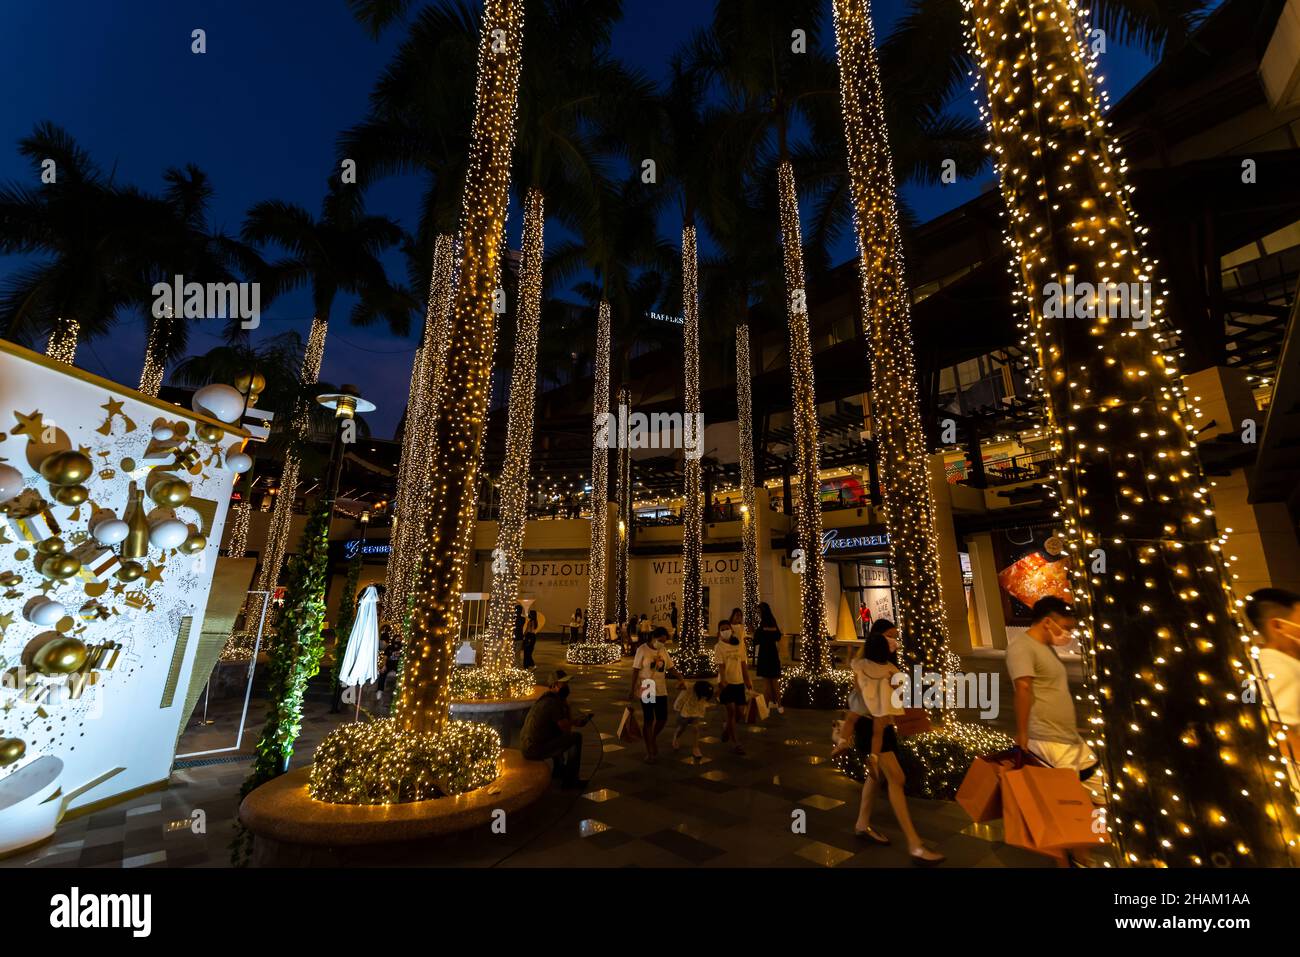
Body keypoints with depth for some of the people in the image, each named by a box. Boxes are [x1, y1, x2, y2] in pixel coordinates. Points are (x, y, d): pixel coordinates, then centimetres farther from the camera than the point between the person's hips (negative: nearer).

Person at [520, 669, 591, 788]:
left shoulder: (544, 698, 10)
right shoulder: (553, 702, -19)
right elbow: (567, 728, -13)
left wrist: (578, 721, 10)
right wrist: (565, 703, -4)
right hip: (536, 751, -10)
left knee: (559, 733, 29)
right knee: (576, 737, -5)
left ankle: (559, 771, 39)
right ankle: (570, 780, 3)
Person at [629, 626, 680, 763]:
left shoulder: (663, 651, 5)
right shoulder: (642, 650, -10)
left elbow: (670, 668, 7)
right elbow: (635, 671, -9)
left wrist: (679, 675, -11)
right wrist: (633, 690, -11)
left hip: (661, 690, 5)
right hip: (646, 691, -5)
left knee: (662, 719, 8)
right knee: (648, 720, 4)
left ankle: (653, 737, 38)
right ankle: (650, 752, 19)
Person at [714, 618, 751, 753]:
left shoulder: (739, 645, 5)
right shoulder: (719, 647, -8)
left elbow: (743, 664, 10)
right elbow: (720, 666, -16)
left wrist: (747, 680, 9)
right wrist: (722, 681, -29)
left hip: (739, 682, 5)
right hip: (726, 683, -4)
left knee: (740, 711, 8)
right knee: (731, 710, -7)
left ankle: (726, 725, 38)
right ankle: (735, 742, 6)